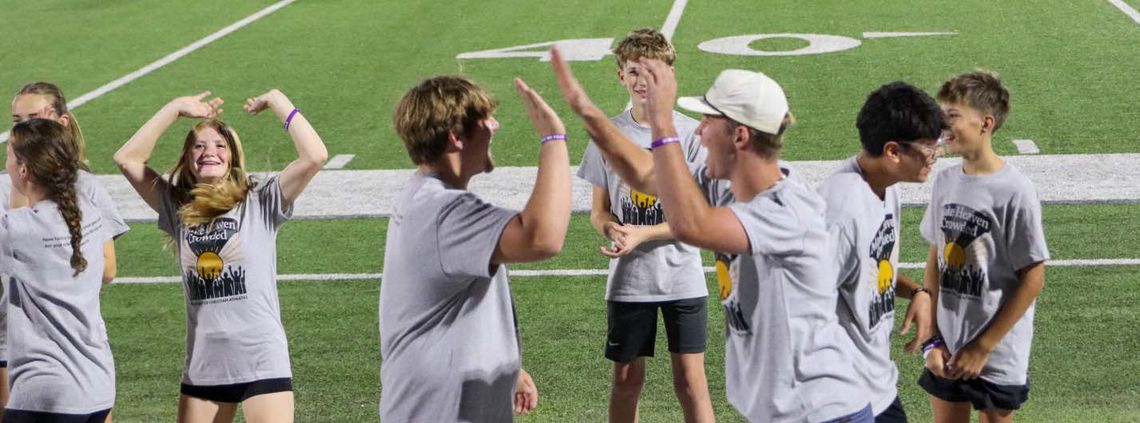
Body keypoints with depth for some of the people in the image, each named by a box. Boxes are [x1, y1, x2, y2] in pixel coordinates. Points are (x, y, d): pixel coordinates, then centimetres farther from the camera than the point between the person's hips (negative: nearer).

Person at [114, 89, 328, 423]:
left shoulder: (260, 203, -2)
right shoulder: (178, 208, 9)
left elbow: (315, 156, -13)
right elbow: (127, 158, 5)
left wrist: (277, 102, -5)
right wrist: (176, 108, 5)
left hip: (262, 362, -4)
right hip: (202, 367, 4)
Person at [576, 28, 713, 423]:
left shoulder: (690, 132, -7)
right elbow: (599, 210, 6)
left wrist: (642, 234, -19)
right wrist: (612, 229, -17)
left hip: (683, 278, -2)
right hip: (627, 280, 2)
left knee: (690, 380, 1)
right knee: (626, 379, 10)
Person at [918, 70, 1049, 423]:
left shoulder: (1015, 193, -17)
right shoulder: (945, 181, 0)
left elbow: (1033, 279, -13)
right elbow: (936, 260, 6)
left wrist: (983, 348, -12)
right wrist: (932, 339, 1)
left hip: (997, 355, -5)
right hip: (947, 348, 5)